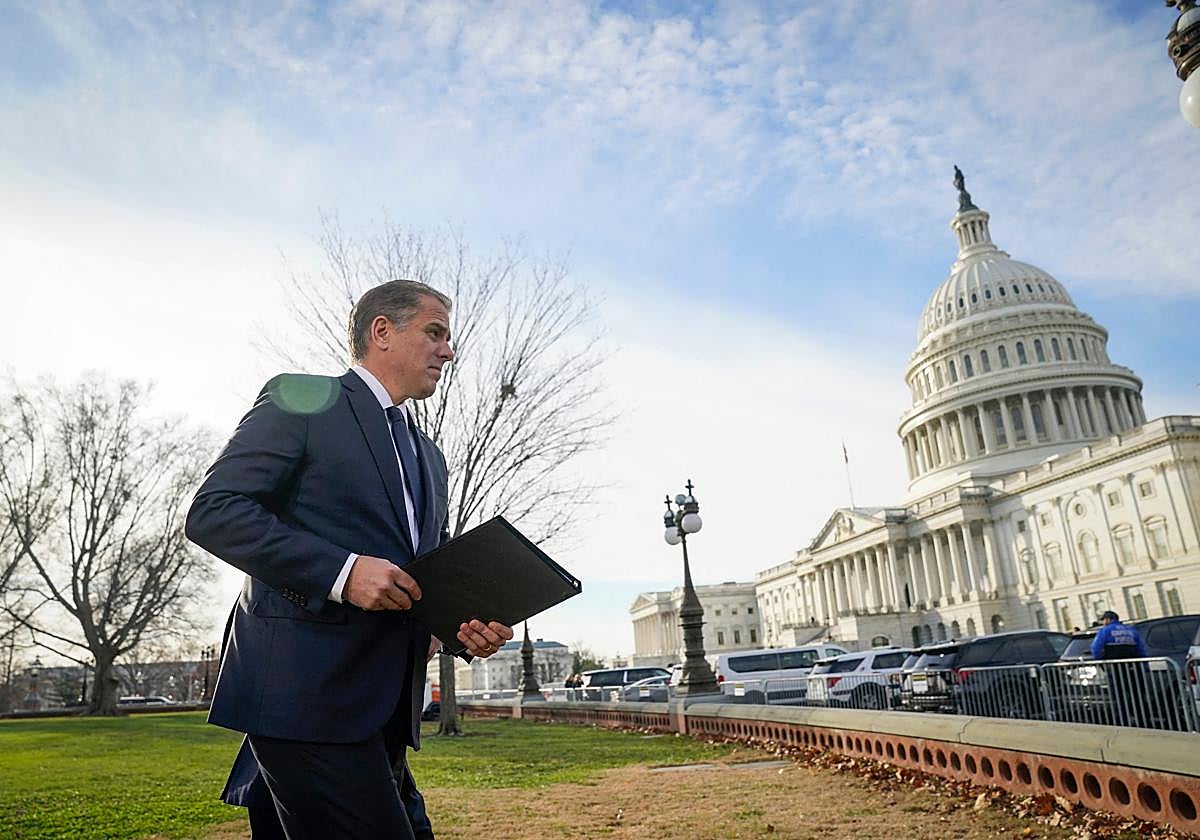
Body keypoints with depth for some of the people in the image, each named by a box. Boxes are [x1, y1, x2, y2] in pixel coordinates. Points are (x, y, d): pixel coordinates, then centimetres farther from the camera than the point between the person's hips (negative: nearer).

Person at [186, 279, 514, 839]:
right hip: (302, 688, -7)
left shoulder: (428, 456, 21)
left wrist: (467, 627, 1)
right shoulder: (302, 399, -1)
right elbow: (212, 511, -11)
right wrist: (341, 571, -20)